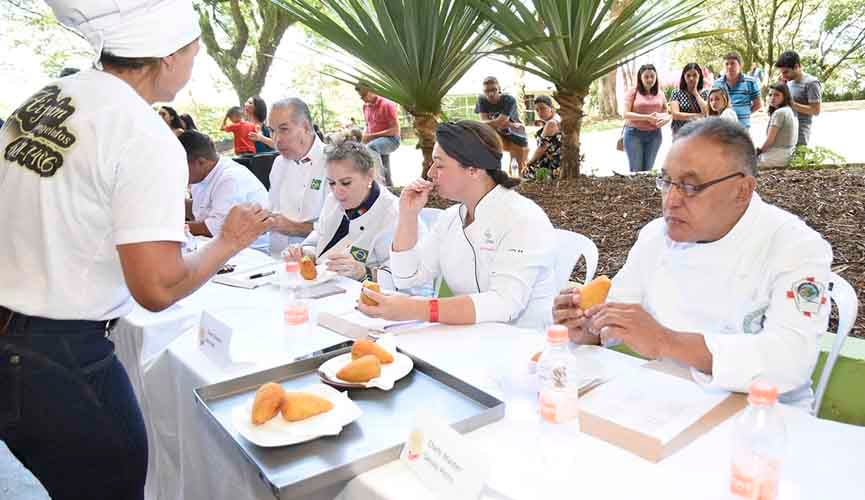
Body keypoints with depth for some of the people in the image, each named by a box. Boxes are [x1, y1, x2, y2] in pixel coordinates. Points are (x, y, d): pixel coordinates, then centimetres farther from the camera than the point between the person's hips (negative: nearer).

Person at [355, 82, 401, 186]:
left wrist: (372, 135, -20)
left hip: (391, 140, -8)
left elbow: (395, 130, -17)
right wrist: (364, 136, 0)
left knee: (371, 146, -37)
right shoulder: (365, 106, 9)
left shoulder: (387, 105, -13)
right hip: (376, 142, 8)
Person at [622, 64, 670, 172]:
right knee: (636, 170, 0)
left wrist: (665, 119, -11)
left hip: (654, 135, 4)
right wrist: (647, 117, -18)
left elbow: (667, 113, 14)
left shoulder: (660, 94, 10)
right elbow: (626, 114, -10)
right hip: (634, 134, -4)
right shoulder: (633, 92, -2)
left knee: (648, 170, 10)